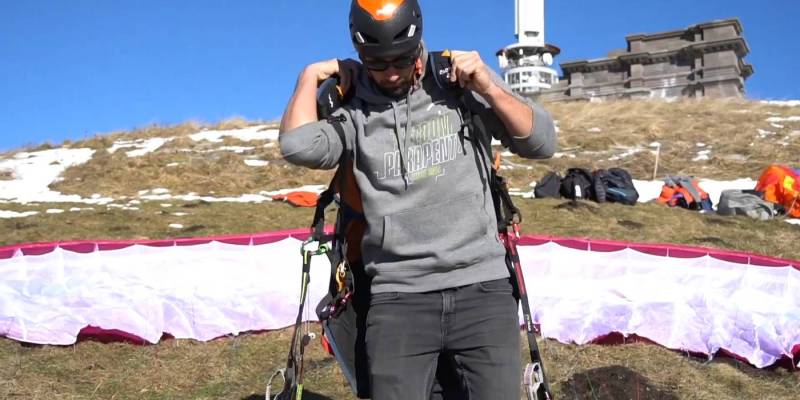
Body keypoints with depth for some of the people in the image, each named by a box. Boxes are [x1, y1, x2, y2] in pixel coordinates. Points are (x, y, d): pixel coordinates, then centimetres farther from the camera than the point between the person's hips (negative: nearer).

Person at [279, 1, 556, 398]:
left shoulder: (463, 84, 5)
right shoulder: (353, 109, 3)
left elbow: (542, 142, 6)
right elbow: (298, 147, -15)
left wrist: (489, 88, -6)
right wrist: (311, 75, 0)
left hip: (482, 287, 1)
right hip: (399, 297, 0)